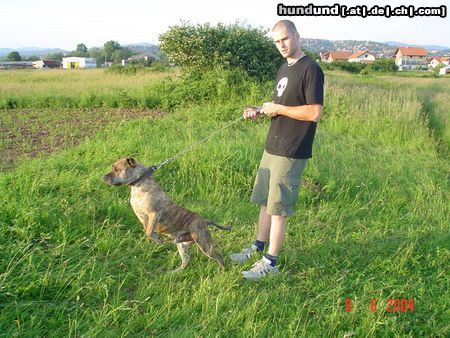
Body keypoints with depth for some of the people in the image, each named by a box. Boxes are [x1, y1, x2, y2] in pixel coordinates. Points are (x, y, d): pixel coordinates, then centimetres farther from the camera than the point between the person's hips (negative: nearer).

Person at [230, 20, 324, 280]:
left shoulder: (311, 69, -13)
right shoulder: (284, 69, 14)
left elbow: (315, 113, -20)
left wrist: (278, 108, -16)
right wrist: (261, 111, 4)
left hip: (291, 153, -8)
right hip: (272, 148, 8)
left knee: (278, 207, -1)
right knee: (265, 200, 17)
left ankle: (270, 262, 12)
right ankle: (259, 246, 33)